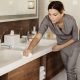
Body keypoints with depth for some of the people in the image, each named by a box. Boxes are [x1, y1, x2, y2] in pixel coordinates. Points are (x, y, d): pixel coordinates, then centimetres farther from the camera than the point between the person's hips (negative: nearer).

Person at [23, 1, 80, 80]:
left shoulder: (71, 21, -35)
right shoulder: (47, 19, -31)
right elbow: (38, 36, -36)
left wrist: (60, 47, -19)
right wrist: (29, 49, -54)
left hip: (73, 45, -3)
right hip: (62, 45, 3)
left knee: (70, 69, -5)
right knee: (67, 69, 15)